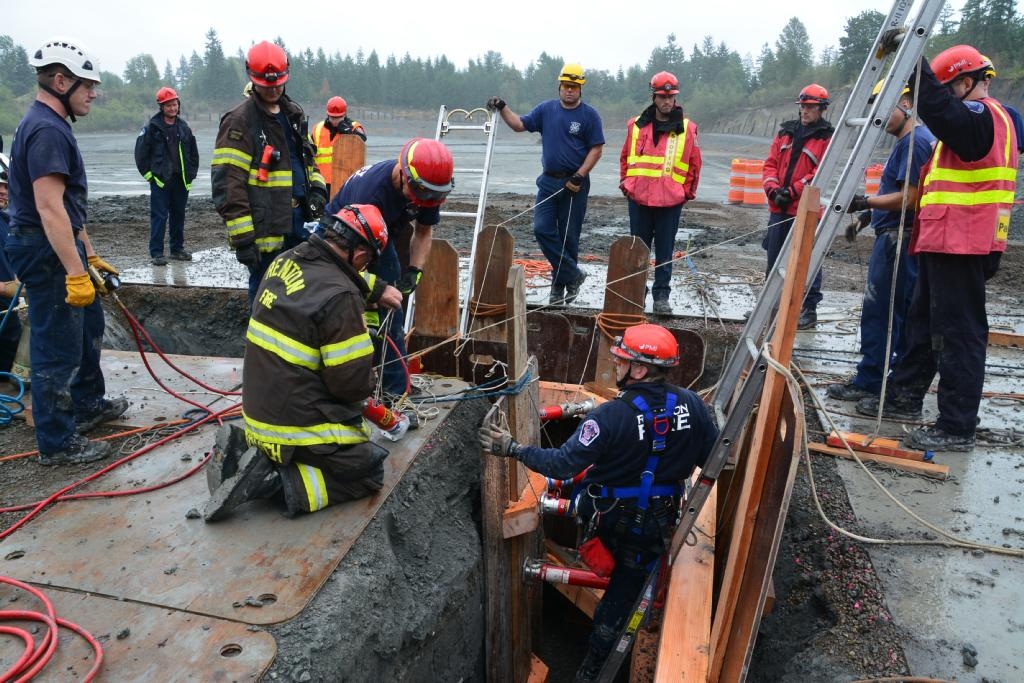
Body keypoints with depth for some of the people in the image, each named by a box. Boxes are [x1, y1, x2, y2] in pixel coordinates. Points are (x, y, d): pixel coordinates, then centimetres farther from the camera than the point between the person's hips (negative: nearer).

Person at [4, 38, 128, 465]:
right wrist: (75, 273, -27)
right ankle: (57, 444, 10)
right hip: (48, 252, -11)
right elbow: (49, 208, -26)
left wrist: (89, 255, 21)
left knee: (88, 326, 23)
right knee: (59, 348, -2)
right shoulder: (46, 130, -19)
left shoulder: (52, 125, 15)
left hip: (61, 246, 11)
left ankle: (87, 405, 41)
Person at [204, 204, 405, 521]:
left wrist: (376, 290, 28)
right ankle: (276, 479, -10)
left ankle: (250, 451, 10)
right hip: (297, 423, -9)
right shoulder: (339, 298, -25)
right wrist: (369, 382, 2)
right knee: (370, 473, 7)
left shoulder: (285, 260, 1)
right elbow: (353, 383, -20)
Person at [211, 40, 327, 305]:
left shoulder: (293, 113, 13)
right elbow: (226, 182, -16)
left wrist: (316, 188, 7)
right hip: (267, 228, -7)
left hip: (299, 221, 7)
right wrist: (242, 236, -20)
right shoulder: (239, 121, -11)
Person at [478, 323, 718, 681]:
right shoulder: (691, 404, -15)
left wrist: (513, 448, -18)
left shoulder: (610, 416, -28)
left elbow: (562, 465, -25)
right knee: (625, 591, 19)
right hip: (655, 526, 2)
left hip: (606, 518, -2)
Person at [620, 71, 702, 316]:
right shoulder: (636, 125, 5)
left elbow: (694, 164, 6)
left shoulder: (687, 128, 1)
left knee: (664, 252, 5)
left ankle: (661, 295, 12)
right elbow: (625, 157, 14)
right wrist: (626, 183, 7)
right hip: (639, 199, 2)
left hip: (671, 202, -1)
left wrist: (687, 192, 3)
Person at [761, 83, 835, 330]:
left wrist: (793, 191, -17)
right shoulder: (786, 131, 14)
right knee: (774, 259, 12)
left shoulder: (826, 137, -3)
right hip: (778, 208, 6)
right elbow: (770, 164, 10)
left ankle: (809, 309, 7)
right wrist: (774, 189, -6)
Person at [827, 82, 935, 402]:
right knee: (902, 312, 14)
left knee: (878, 311, -7)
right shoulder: (909, 141, 18)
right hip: (901, 237, 11)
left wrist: (866, 202, -16)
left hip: (896, 238, -11)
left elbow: (908, 198, -20)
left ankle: (869, 380, -2)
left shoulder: (914, 142, -15)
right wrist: (869, 212, 20)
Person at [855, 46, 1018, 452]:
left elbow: (938, 109, -33)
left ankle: (957, 429, 0)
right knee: (923, 322, 18)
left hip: (961, 244, -11)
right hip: (947, 242, 11)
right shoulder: (985, 118, 22)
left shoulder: (981, 116, -12)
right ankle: (905, 397, 30)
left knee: (958, 334, -7)